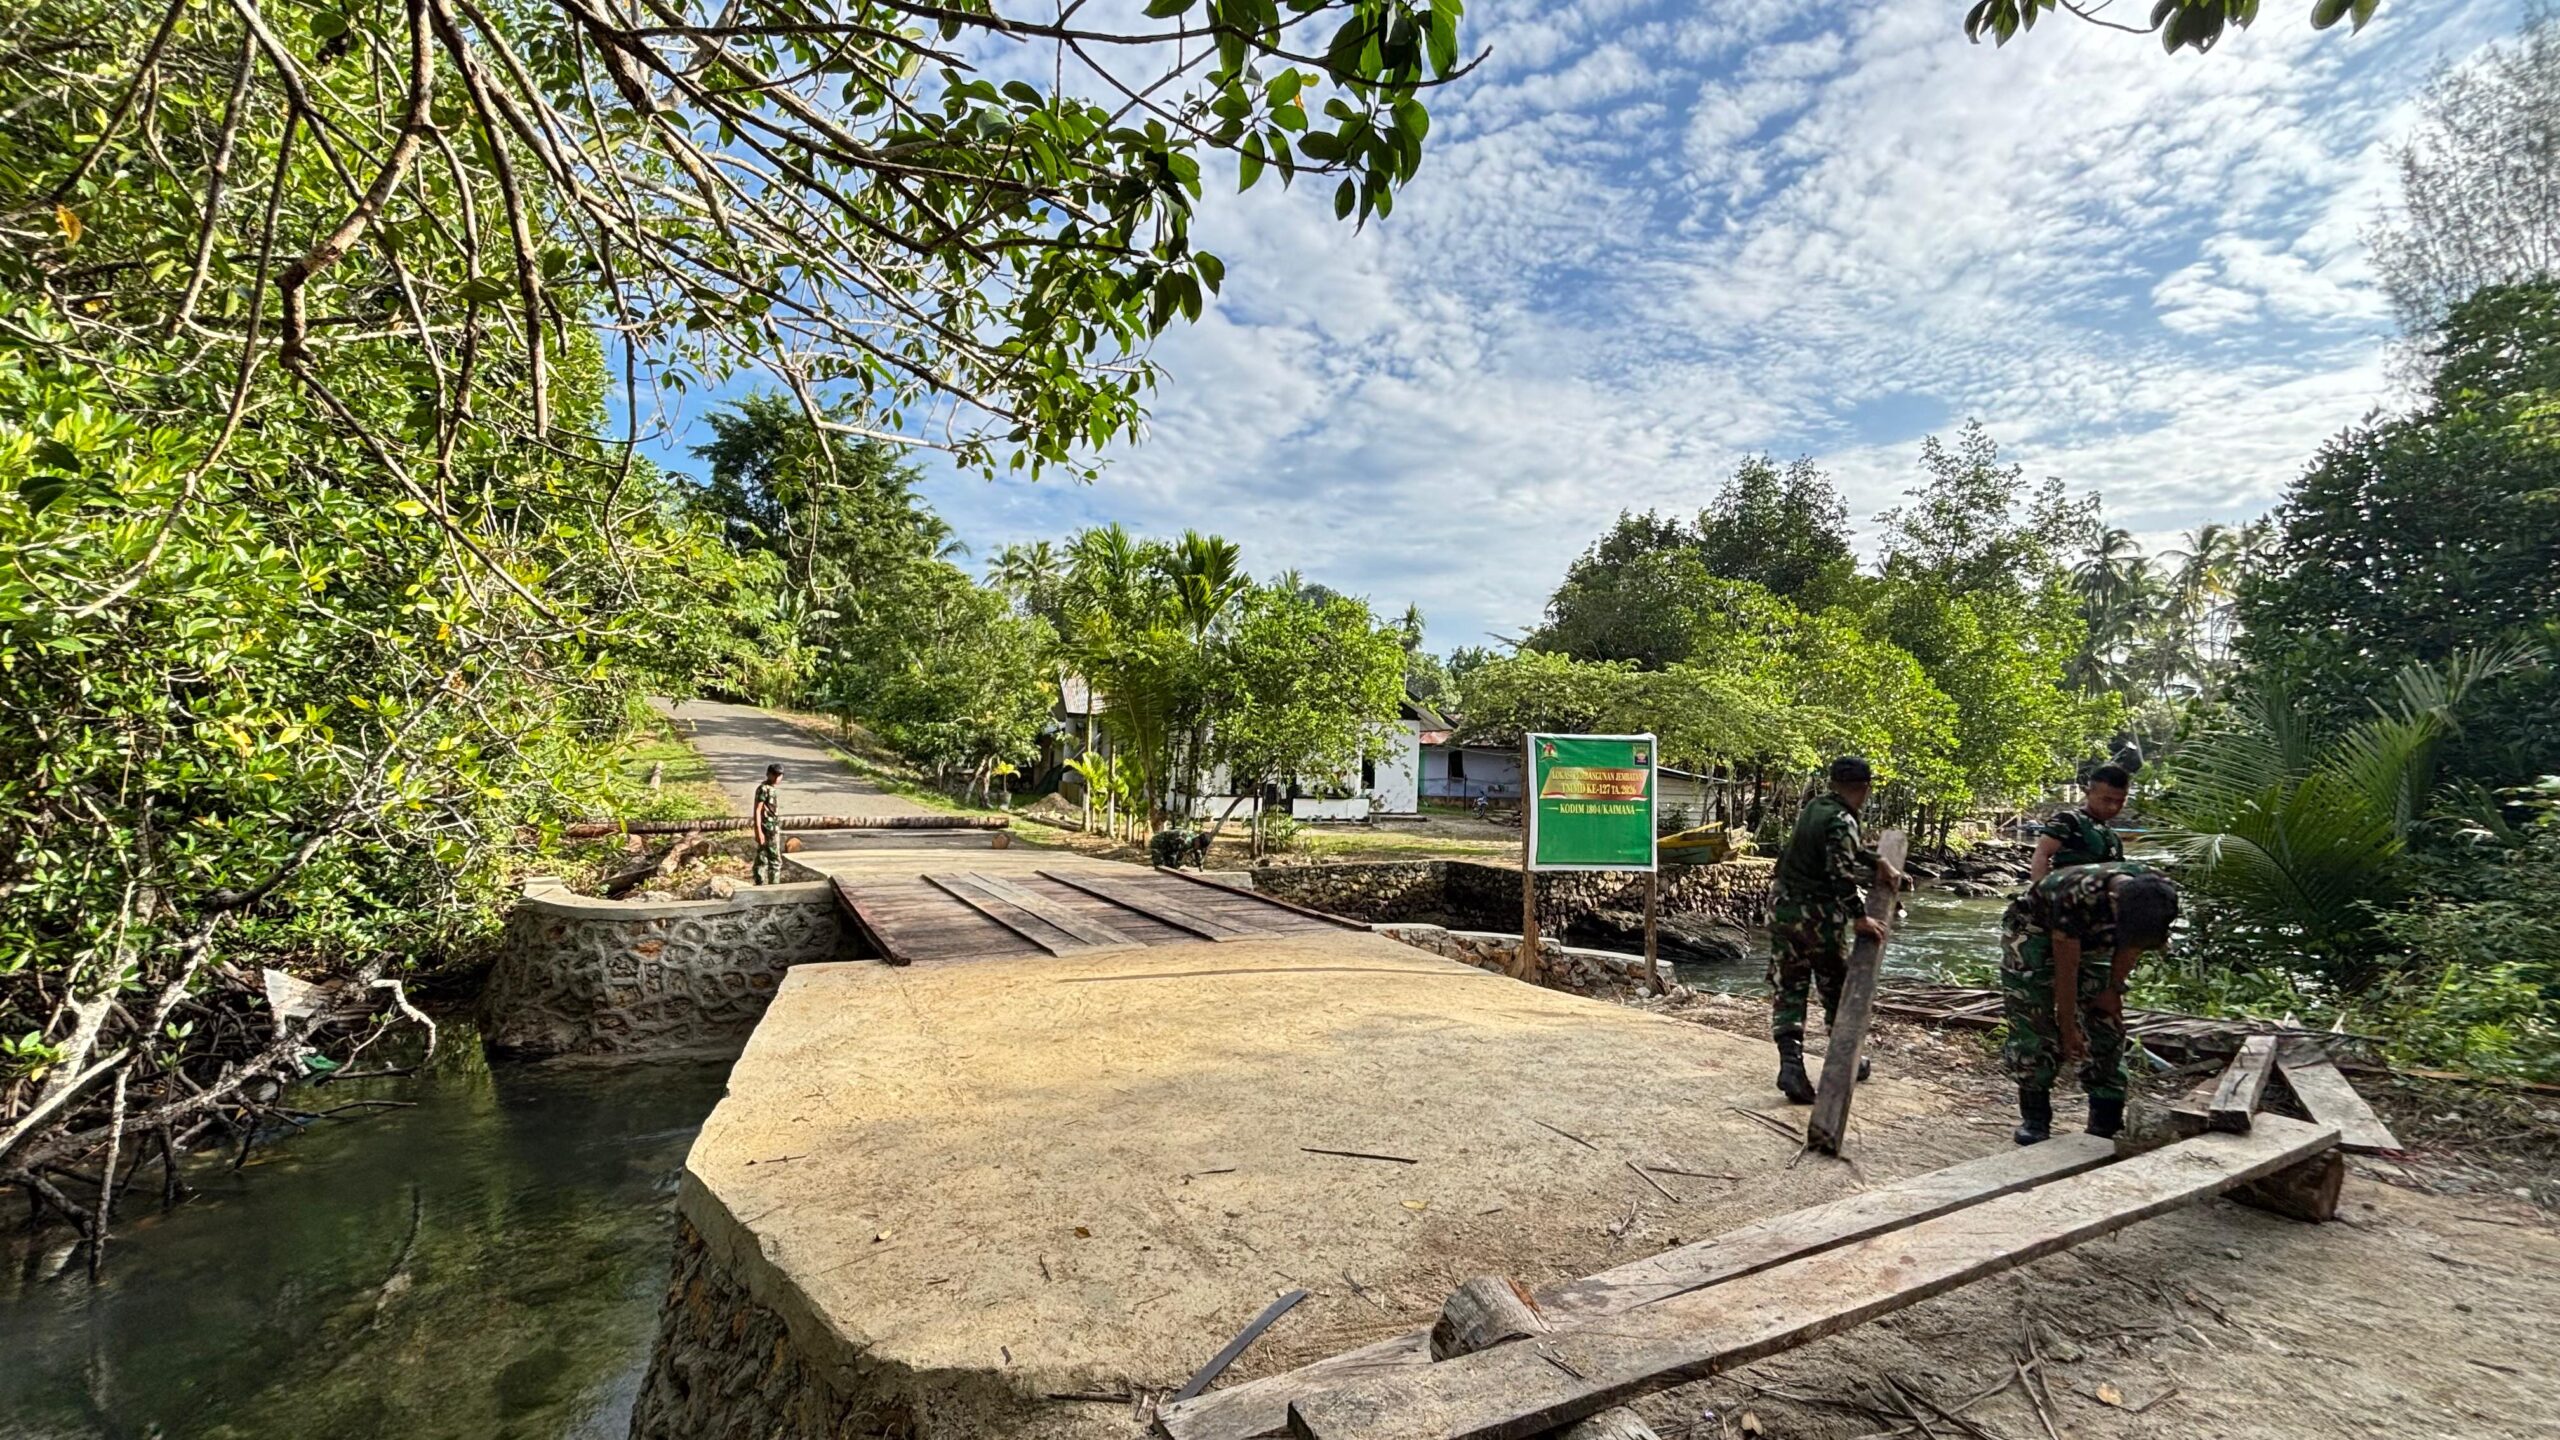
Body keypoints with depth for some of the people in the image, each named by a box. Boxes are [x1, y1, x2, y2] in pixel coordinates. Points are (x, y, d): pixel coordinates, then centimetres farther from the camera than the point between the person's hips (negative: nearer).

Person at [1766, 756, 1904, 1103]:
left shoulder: (1817, 805, 8)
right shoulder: (1841, 821, -16)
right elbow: (1842, 873, -25)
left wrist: (1879, 867, 20)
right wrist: (1859, 919, -22)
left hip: (1783, 905, 7)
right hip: (1818, 914, -6)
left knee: (1787, 989, 5)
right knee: (1837, 989, 14)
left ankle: (1790, 1062, -8)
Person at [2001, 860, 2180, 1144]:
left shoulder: (2159, 895, -25)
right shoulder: (2076, 897, -41)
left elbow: (2131, 947, -3)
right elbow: (2066, 969, -30)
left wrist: (2114, 990, -2)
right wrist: (2067, 1029, -20)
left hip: (2089, 942, 6)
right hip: (2033, 935, -5)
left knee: (2107, 1022, 1)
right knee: (2033, 1029, -11)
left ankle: (2106, 1124, 10)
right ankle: (2034, 1118, 2)